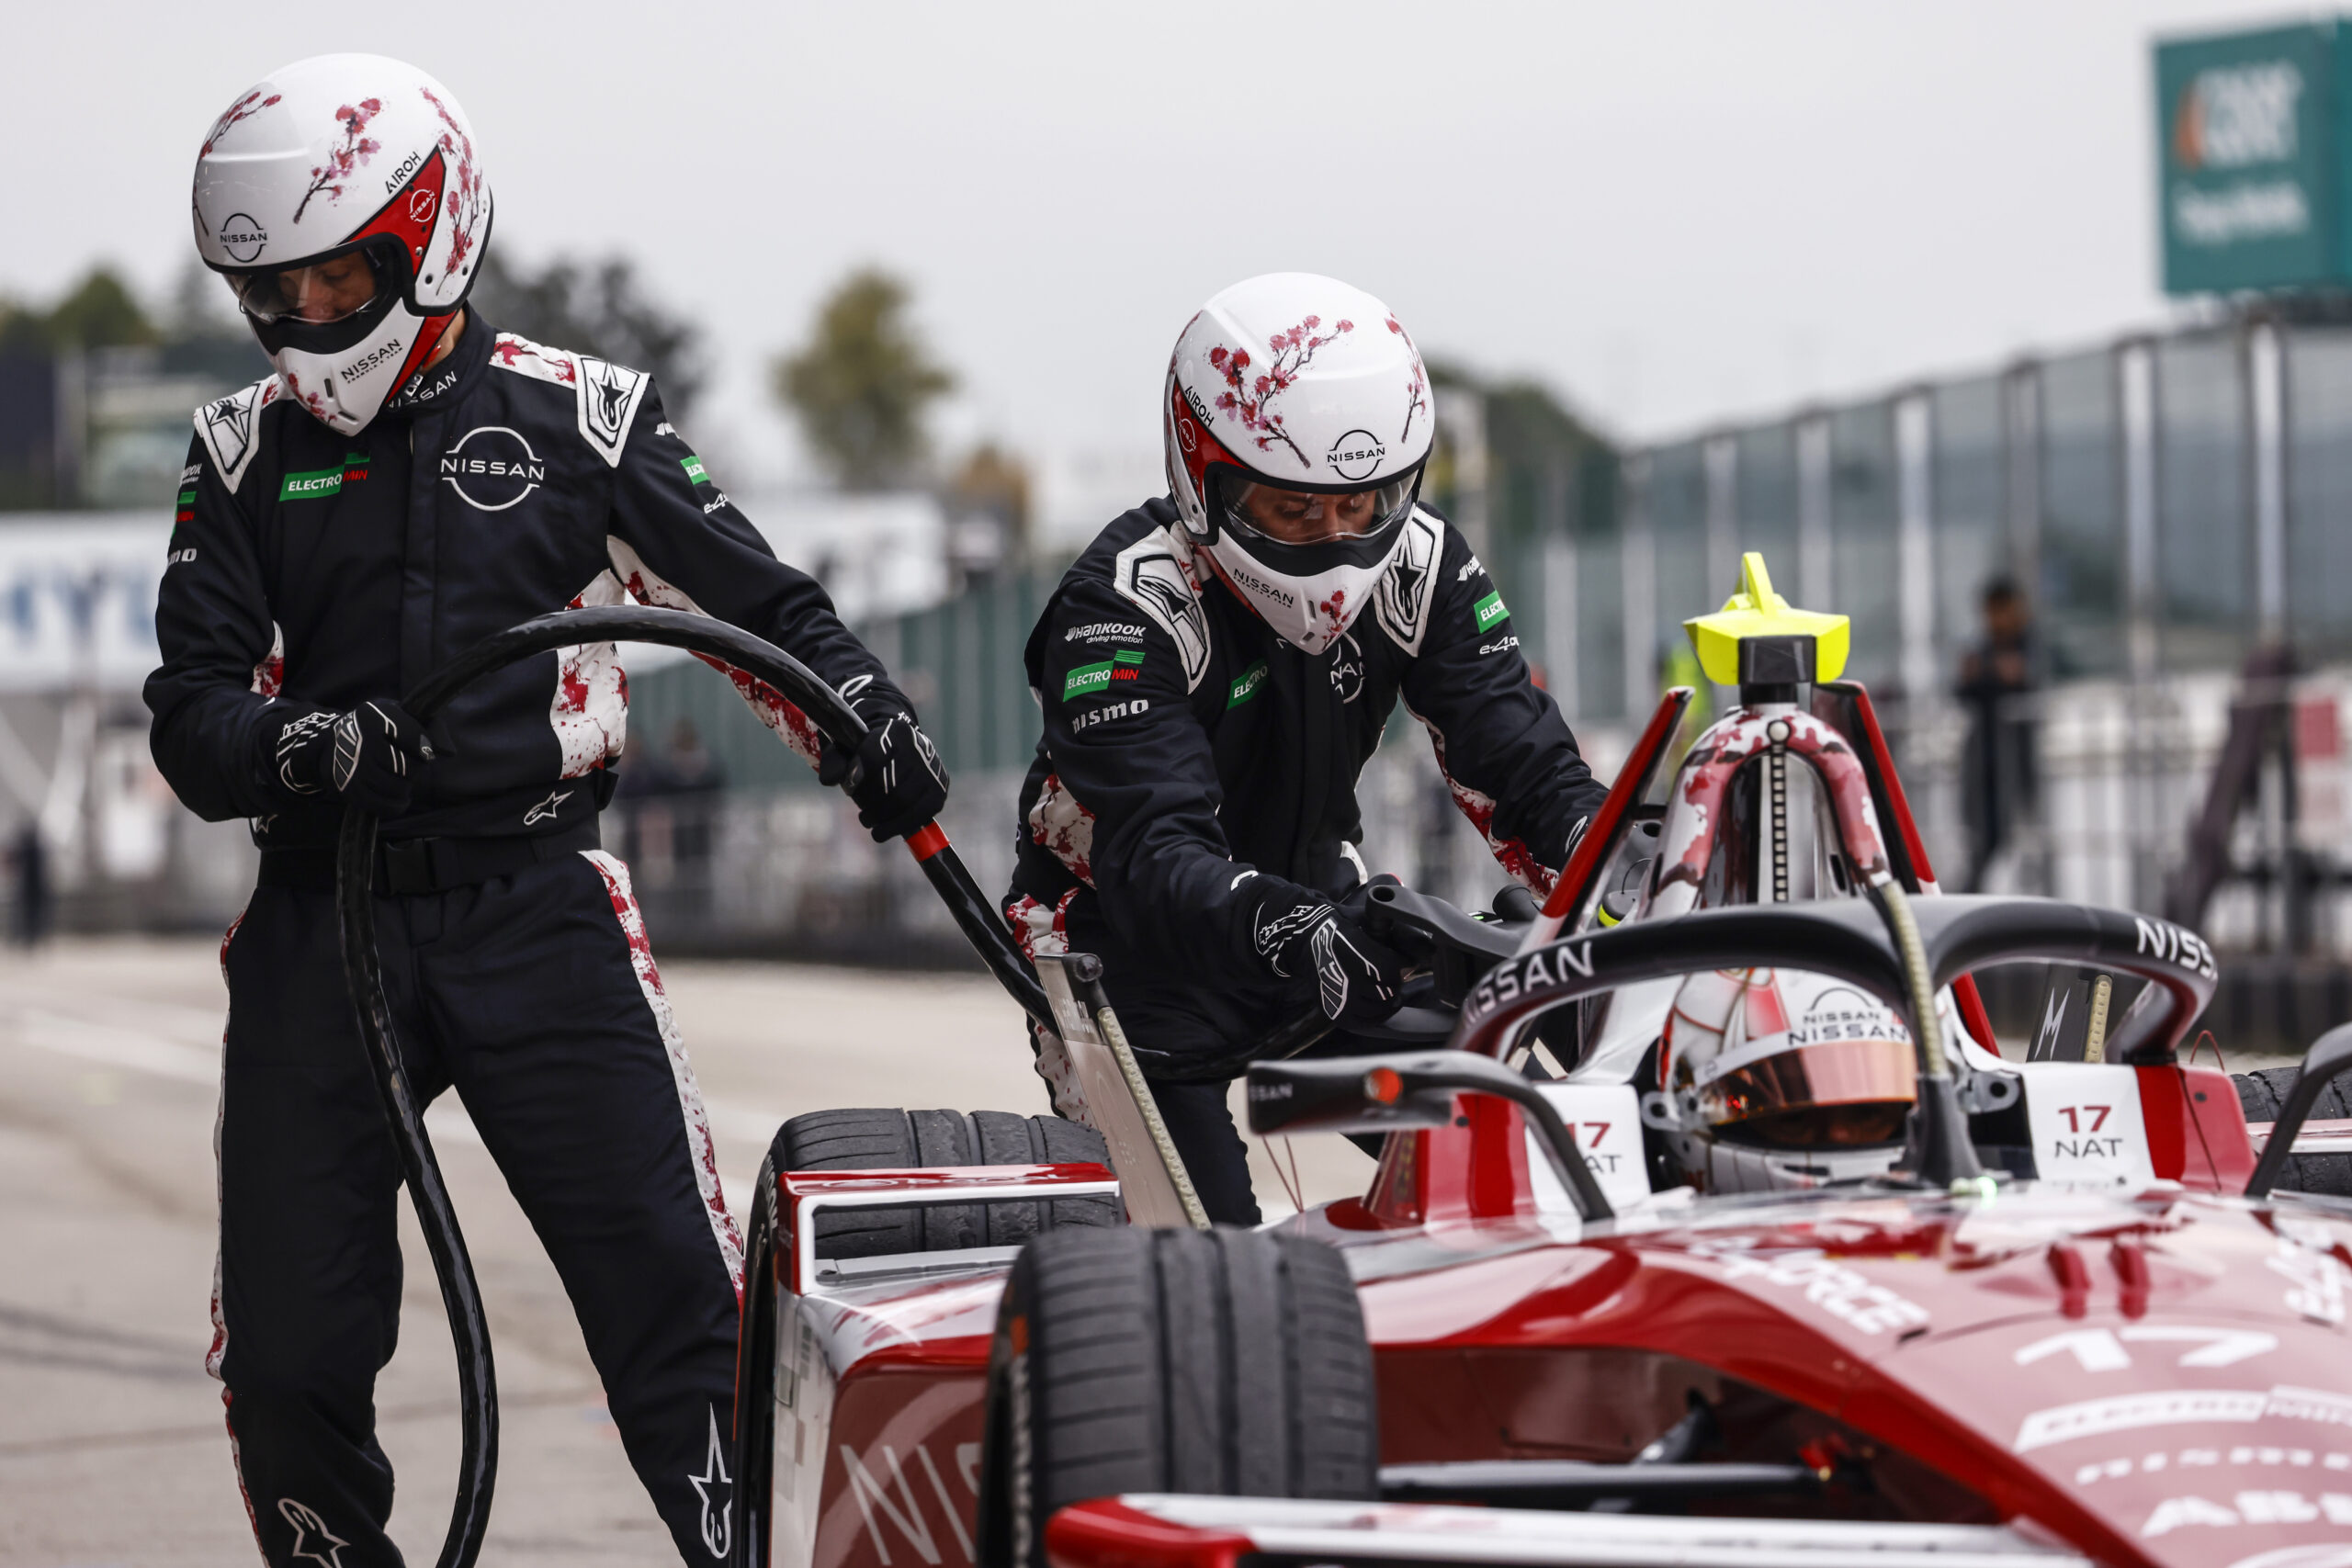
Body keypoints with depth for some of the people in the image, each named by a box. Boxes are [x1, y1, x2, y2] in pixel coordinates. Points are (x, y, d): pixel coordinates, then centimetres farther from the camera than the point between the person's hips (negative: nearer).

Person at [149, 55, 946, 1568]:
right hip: (325, 920, 2)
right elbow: (191, 712, 2)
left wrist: (860, 713, -12)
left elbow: (757, 597, 7)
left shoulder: (581, 417, 3)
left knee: (672, 1299, -9)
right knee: (287, 1355, 3)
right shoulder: (244, 454, 8)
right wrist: (289, 746, -20)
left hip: (538, 913, -2)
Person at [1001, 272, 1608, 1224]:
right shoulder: (1124, 609, -26)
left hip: (1318, 904, 5)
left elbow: (1515, 751, -15)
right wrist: (1290, 932, -57)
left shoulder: (1418, 567, -10)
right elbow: (1153, 850, -37)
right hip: (1135, 956, -5)